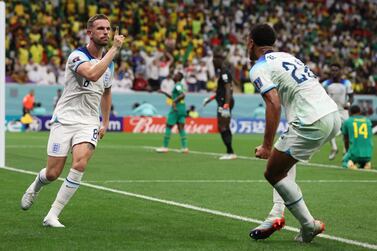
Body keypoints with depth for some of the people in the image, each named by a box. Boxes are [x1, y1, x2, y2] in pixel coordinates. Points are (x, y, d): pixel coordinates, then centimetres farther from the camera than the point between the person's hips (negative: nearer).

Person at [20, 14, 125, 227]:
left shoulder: (109, 63, 10)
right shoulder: (77, 56, -12)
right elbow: (92, 74, -34)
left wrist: (105, 123, 25)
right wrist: (115, 49, -31)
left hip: (89, 124, 4)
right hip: (65, 120, -4)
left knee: (80, 164, -22)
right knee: (53, 174, -2)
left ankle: (53, 216, -14)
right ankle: (36, 186, 38)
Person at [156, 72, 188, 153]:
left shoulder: (177, 85, -10)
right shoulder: (180, 85, 19)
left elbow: (182, 95, -26)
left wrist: (175, 101, -26)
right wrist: (164, 93, 28)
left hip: (176, 108, -9)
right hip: (182, 108, 9)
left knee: (168, 126, -2)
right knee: (181, 128, 6)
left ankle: (165, 147, -1)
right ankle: (184, 147, -1)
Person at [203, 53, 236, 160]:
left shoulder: (224, 72, -15)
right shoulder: (222, 71, 16)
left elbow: (228, 89, -23)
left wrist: (226, 106, -29)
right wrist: (211, 98, 29)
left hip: (225, 102, -10)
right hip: (223, 102, 10)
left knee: (222, 128, -10)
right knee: (225, 128, 12)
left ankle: (231, 152, -10)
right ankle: (230, 152, 15)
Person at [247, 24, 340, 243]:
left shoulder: (259, 69, -3)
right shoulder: (287, 56, 22)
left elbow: (274, 104, -17)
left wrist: (267, 146, -15)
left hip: (313, 123, -9)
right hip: (334, 114, 9)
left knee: (273, 173, 5)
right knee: (284, 160, 28)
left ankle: (309, 226, 7)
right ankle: (278, 212, 17)